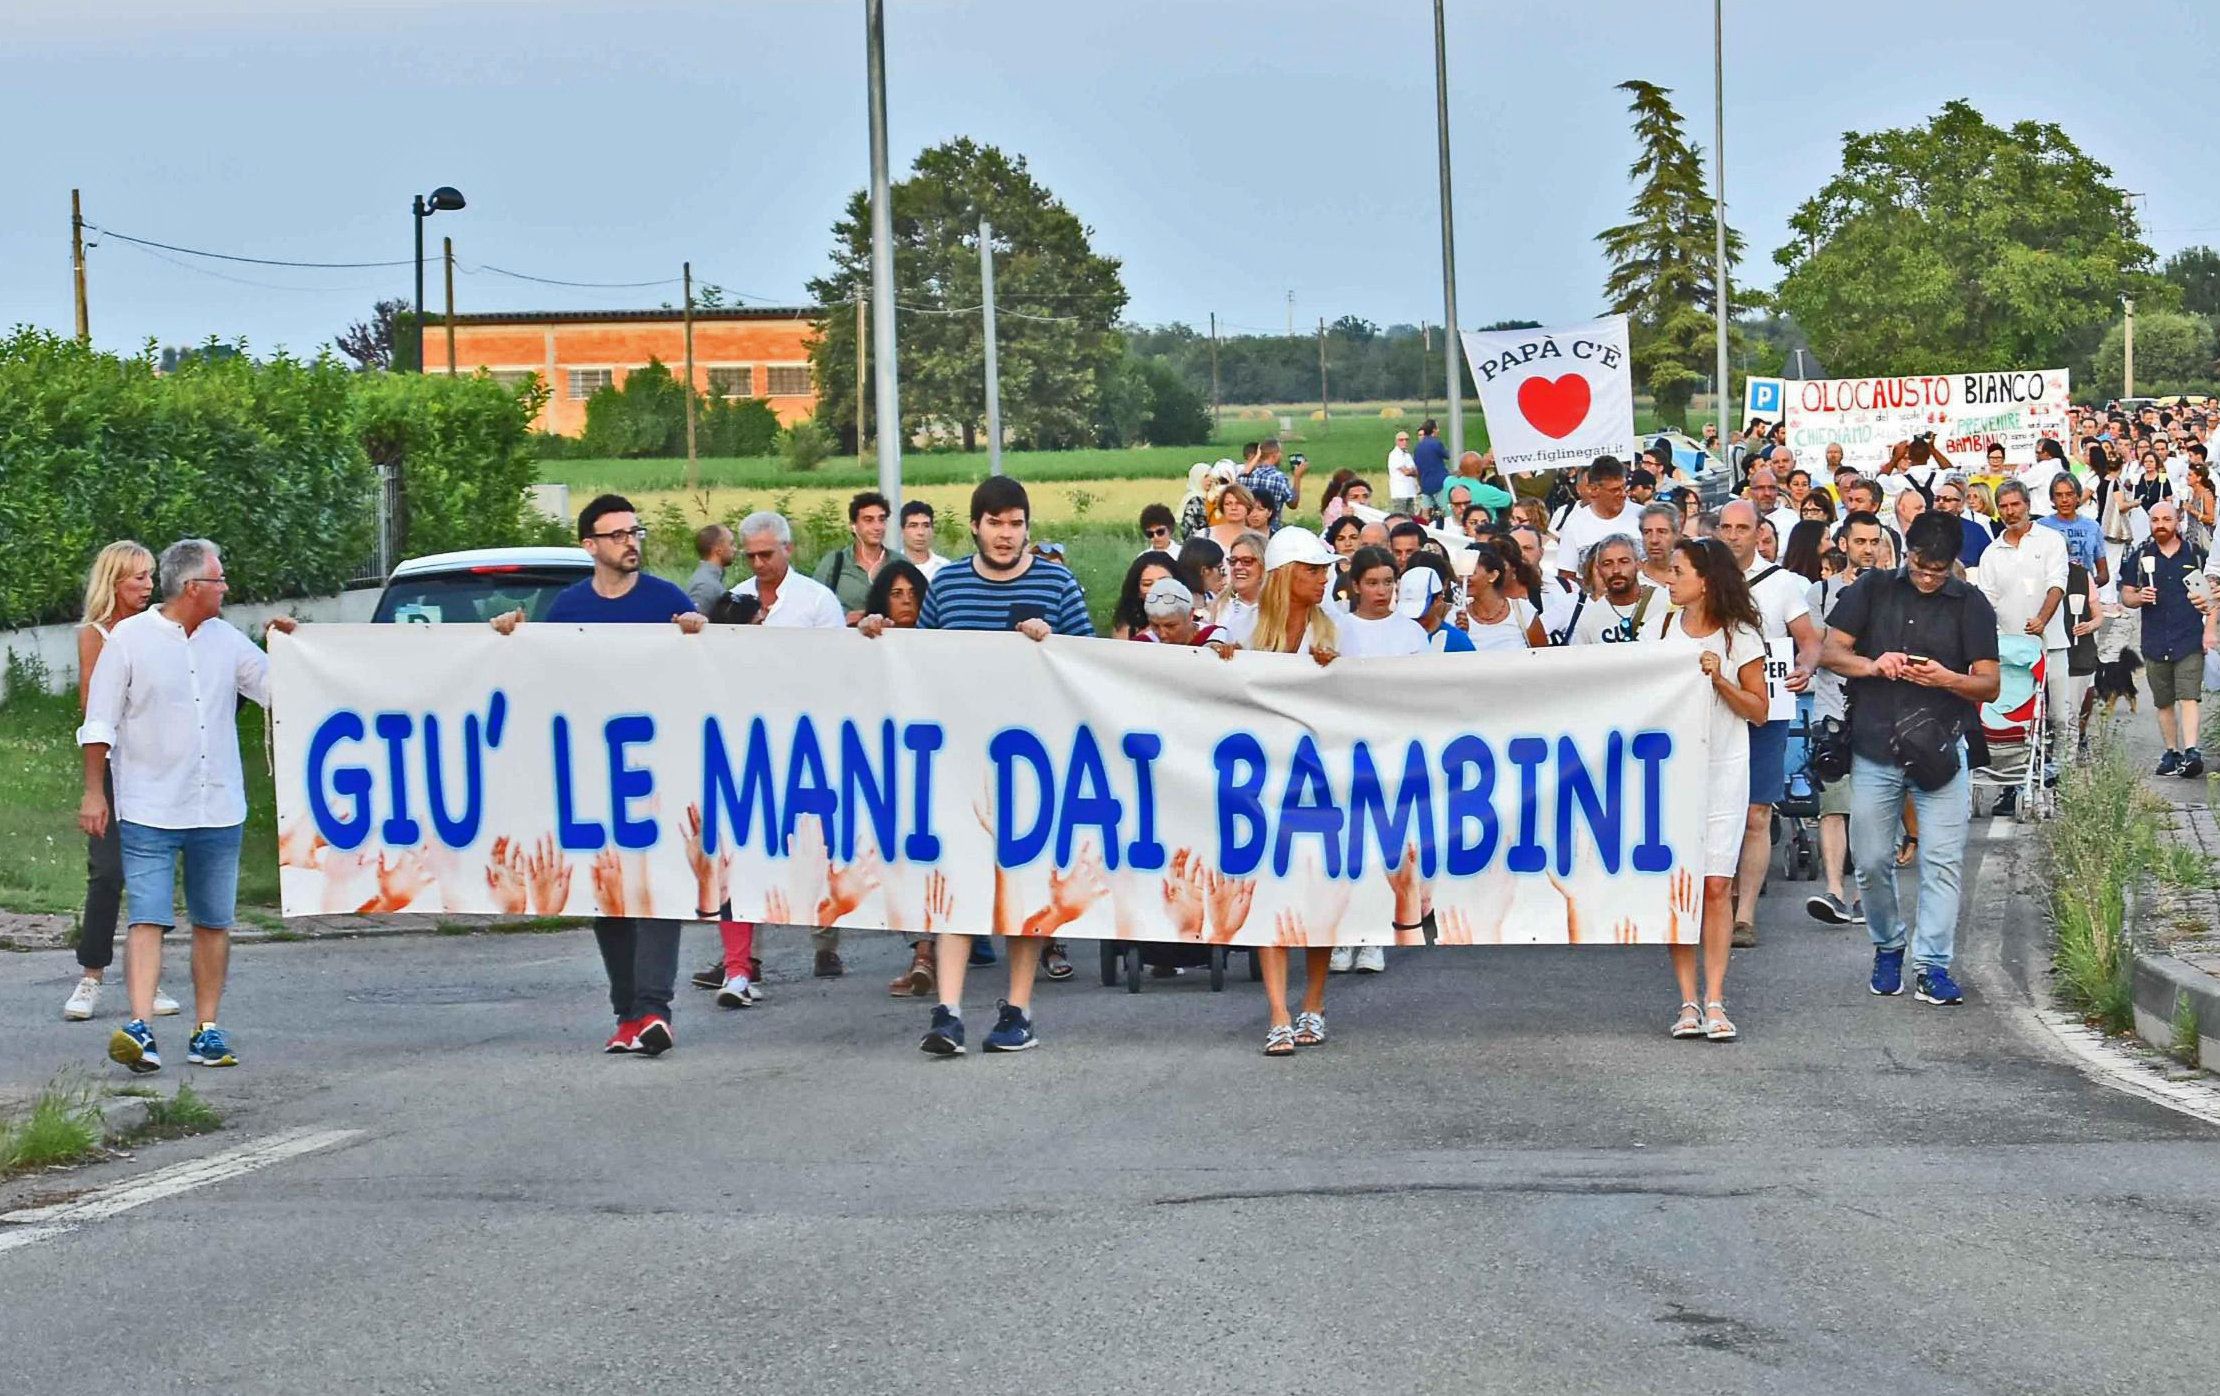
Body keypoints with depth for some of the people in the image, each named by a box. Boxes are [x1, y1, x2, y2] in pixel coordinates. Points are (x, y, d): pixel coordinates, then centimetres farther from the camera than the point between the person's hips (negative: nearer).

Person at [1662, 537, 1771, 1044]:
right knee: (1676, 886, -1)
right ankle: (1688, 1001, 2)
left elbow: (1759, 710, 0)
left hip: (1723, 769, -3)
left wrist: (1720, 681, -13)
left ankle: (1714, 1001, -4)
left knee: (1716, 885, -6)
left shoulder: (1739, 636, -2)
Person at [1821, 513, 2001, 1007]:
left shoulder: (1970, 605, 4)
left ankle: (1932, 965, -1)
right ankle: (1887, 946, 27)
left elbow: (1989, 685, 1)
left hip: (1940, 749, -1)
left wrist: (1947, 678, -19)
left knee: (1942, 861, -6)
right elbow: (1829, 650, 4)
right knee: (1871, 861, 5)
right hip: (1874, 748, 1)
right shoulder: (1873, 590, 6)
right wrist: (1871, 665, -15)